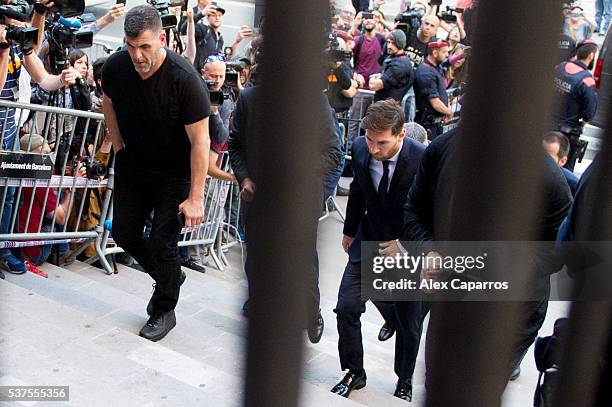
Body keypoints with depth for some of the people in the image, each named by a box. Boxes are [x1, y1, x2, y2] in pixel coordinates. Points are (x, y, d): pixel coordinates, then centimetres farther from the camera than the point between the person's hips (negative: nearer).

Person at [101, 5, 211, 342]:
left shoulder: (184, 79, -28)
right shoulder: (115, 67, -14)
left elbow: (200, 141, -24)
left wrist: (195, 197, -24)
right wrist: (119, 149, 7)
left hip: (173, 172, -5)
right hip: (132, 165, 5)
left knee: (162, 244, -3)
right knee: (124, 233, 11)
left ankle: (164, 311, 20)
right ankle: (169, 277, 37)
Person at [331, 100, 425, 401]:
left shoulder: (423, 159, -26)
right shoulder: (360, 149, -13)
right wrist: (349, 230, 17)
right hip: (369, 240, 3)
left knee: (408, 321, 10)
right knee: (346, 308, -4)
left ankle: (405, 381, 35)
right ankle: (354, 373, 19)